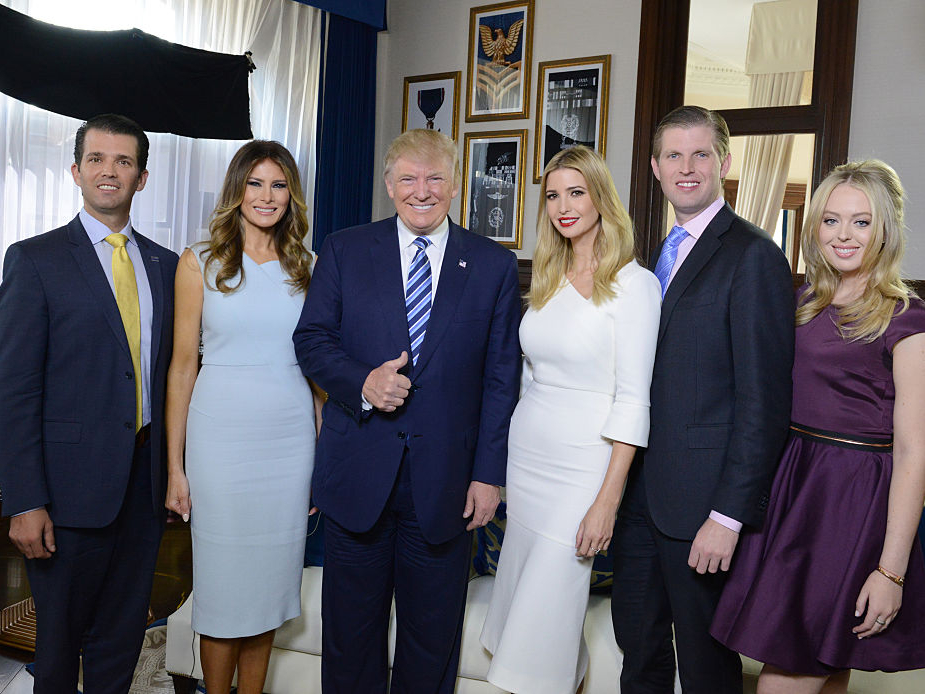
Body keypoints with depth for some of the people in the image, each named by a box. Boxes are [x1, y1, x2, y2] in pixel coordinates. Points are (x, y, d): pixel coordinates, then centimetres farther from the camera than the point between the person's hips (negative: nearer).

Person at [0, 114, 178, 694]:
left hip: (145, 480, 4)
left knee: (124, 633, 16)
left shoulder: (164, 264, 9)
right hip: (74, 482, -4)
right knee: (60, 636, 12)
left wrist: (174, 468, 6)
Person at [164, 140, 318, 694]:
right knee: (223, 579, 6)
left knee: (270, 572, 11)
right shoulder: (200, 263, 1)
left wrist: (325, 459, 5)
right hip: (222, 435, -2)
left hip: (291, 437, 3)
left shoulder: (306, 268, 8)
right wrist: (175, 466, -3)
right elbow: (183, 367, 0)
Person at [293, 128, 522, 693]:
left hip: (445, 477, 0)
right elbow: (311, 339, 3)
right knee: (350, 628, 15)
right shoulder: (344, 251, 3)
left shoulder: (495, 265, 2)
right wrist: (362, 381, -17)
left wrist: (489, 473, -4)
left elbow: (501, 377, 1)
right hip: (357, 472, 0)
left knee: (433, 635, 14)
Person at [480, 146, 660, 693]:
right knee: (522, 591, 14)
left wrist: (608, 500, -18)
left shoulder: (633, 283, -11)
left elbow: (633, 400, -14)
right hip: (525, 457, 7)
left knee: (545, 612, -2)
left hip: (582, 466, -6)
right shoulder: (549, 280, 9)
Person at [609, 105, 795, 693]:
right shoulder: (664, 254, 13)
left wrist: (728, 514, -19)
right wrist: (625, 483, 9)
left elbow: (764, 399, -17)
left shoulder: (753, 256, -13)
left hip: (703, 502, -7)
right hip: (642, 490, 7)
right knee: (638, 645, 20)